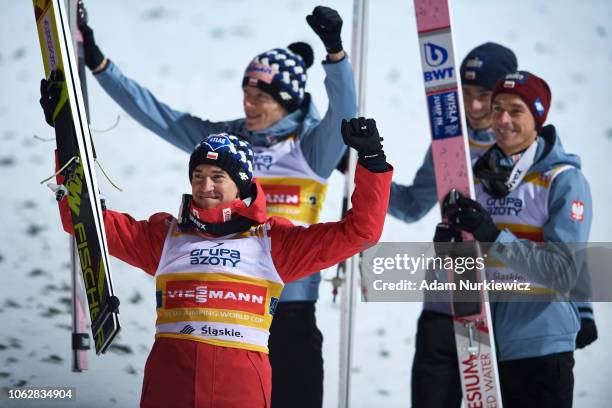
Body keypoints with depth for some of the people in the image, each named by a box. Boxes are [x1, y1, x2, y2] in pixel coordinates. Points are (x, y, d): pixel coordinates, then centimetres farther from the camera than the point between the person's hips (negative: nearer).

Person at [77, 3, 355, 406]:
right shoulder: (225, 140, 8)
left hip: (290, 308, -4)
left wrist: (335, 50, -36)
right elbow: (155, 113, 8)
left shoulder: (312, 148, -2)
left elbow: (344, 112, -20)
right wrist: (97, 62, 2)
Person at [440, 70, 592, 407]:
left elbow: (564, 272, -17)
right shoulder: (479, 176, 9)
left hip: (540, 351, -6)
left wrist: (496, 238, -24)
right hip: (481, 348, 6)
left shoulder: (564, 180, -8)